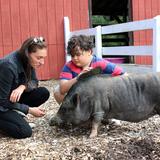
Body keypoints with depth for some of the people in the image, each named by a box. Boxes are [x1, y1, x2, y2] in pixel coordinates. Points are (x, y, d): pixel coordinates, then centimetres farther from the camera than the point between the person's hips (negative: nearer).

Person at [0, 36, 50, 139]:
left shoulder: (27, 61, -9)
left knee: (43, 93, -11)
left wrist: (23, 86, -25)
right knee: (24, 131, -24)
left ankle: (14, 115, 1)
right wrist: (29, 110, -22)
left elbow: (34, 82, -2)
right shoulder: (8, 66, -30)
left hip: (13, 97, 7)